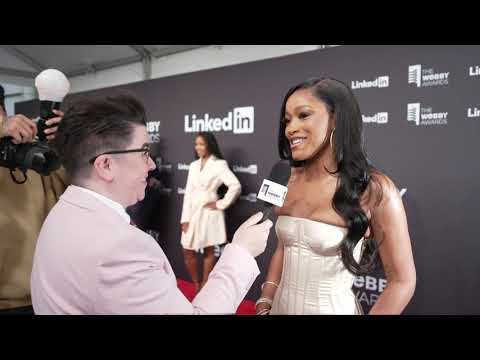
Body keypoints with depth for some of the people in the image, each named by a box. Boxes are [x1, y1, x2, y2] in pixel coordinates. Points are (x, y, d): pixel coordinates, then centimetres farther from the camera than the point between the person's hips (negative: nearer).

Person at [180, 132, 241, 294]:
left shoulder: (219, 164, -8)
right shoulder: (193, 165, 9)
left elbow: (236, 186, -18)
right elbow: (188, 192, 6)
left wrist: (221, 204, -11)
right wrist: (185, 218, 1)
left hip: (209, 212, -5)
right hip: (193, 212, 6)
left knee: (208, 251, 7)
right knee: (188, 252, 7)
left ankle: (204, 285, 21)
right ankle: (196, 285, 25)